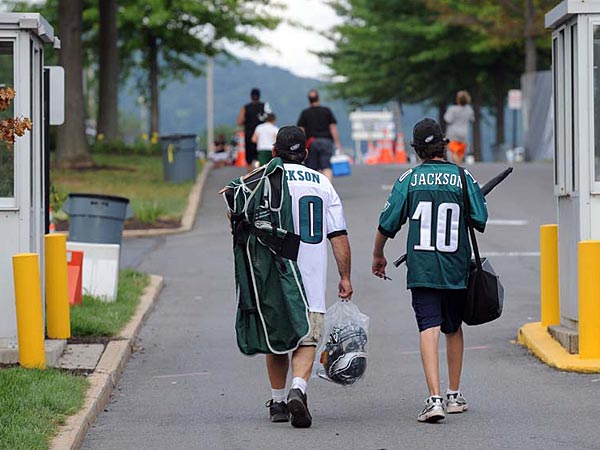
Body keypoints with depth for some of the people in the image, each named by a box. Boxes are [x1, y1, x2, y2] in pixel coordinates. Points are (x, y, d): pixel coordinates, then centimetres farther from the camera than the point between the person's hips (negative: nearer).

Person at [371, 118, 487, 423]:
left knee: (429, 329, -8)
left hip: (421, 269, -1)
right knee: (454, 329, 19)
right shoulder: (463, 177, -2)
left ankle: (434, 398, -23)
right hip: (456, 269, 1)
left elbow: (387, 224, -2)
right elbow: (480, 221, -1)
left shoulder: (408, 179, -2)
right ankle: (454, 395, 27)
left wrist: (378, 256, 14)